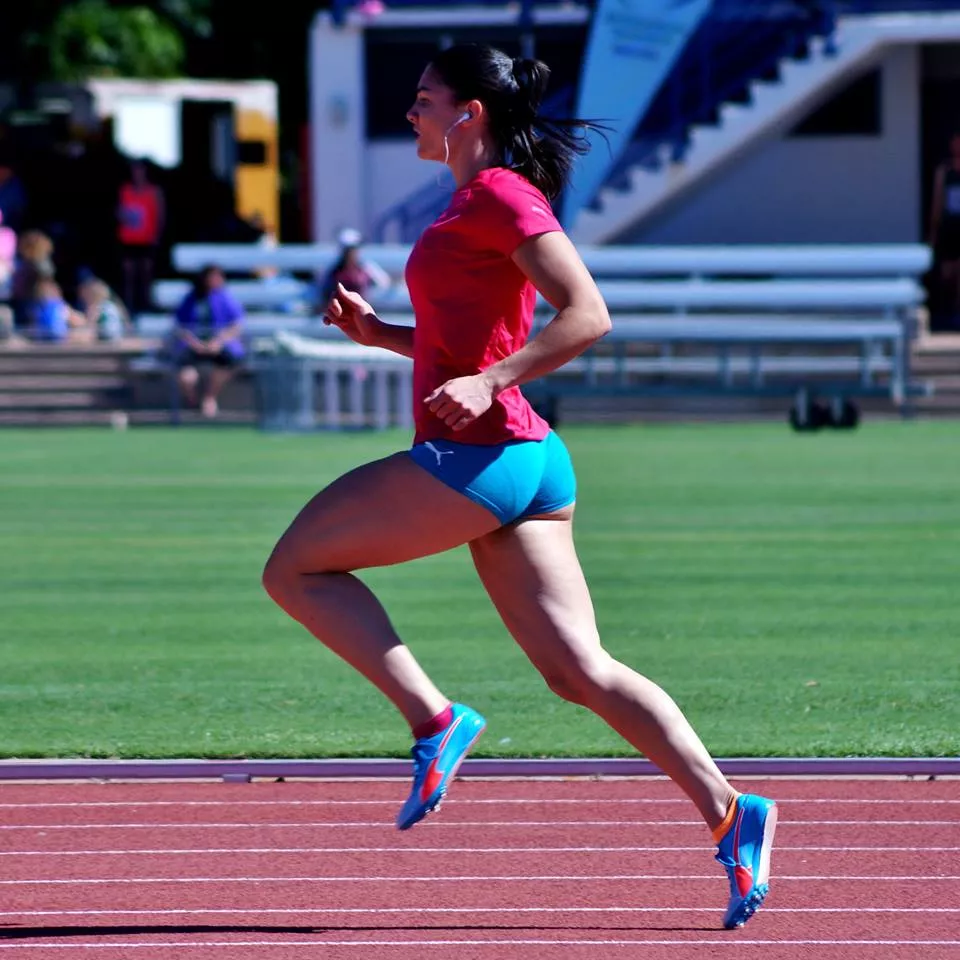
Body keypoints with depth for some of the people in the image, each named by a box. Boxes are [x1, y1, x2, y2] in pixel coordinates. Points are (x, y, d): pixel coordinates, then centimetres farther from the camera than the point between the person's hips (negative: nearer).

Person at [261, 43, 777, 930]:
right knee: (580, 672, 3)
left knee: (296, 568, 1)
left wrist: (488, 385, -23)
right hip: (526, 461, 10)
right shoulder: (481, 203, 21)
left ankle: (434, 722, -6)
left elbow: (588, 316, -18)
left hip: (481, 456, -10)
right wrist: (380, 334, 19)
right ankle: (729, 814, -5)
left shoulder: (500, 194, -9)